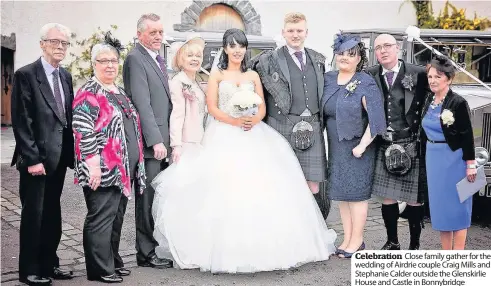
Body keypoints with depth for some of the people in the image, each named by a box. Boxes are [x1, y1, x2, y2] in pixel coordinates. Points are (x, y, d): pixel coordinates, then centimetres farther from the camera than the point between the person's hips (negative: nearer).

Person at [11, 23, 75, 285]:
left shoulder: (65, 76, 12)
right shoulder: (26, 75, -9)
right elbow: (21, 122, -13)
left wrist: (71, 153, 7)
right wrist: (32, 159, -16)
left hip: (59, 157, 6)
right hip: (36, 158, -6)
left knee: (52, 213, 13)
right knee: (33, 214, 3)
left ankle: (49, 264, 25)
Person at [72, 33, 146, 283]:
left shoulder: (119, 91, 17)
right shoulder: (89, 93, -9)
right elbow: (83, 131, -17)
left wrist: (135, 164, 20)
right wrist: (93, 164, -22)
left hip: (124, 168, 8)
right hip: (103, 170, -8)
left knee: (117, 216, 15)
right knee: (101, 218, -1)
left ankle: (113, 261, 27)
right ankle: (100, 269, 8)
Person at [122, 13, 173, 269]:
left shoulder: (158, 59, 19)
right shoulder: (135, 58, -9)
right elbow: (142, 103, -17)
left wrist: (167, 140, 12)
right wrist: (155, 141, -22)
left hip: (162, 140, 8)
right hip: (149, 142, -8)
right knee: (148, 198, -1)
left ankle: (157, 246, 21)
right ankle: (146, 254, 9)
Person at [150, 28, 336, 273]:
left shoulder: (253, 76, 15)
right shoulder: (216, 75, 7)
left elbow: (262, 107, 10)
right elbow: (212, 108, -3)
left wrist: (254, 120, -12)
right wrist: (235, 121, -17)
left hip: (253, 135, 3)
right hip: (225, 136, -2)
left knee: (260, 187, -6)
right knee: (225, 188, -10)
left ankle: (260, 245, 2)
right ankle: (228, 249, -4)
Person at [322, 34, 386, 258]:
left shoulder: (366, 84, -11)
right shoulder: (328, 79, 6)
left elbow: (375, 118, -15)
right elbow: (323, 111, 13)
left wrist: (362, 145, -17)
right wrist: (327, 142, 6)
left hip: (356, 147, -6)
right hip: (336, 147, 6)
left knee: (356, 192, 1)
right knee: (342, 193, 11)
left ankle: (357, 240, 13)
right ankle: (347, 239, 22)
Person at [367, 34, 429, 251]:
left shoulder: (418, 74, -2)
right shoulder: (370, 76, 5)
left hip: (411, 146, -2)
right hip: (384, 146, 3)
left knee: (414, 198, 4)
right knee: (387, 197, 9)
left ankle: (415, 245, 20)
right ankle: (392, 242, 26)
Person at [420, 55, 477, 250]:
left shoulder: (458, 103, -13)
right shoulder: (429, 101, 6)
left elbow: (467, 135, -13)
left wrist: (471, 164, -14)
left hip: (453, 160, -7)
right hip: (433, 159, 7)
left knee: (456, 206, 1)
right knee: (439, 206, 12)